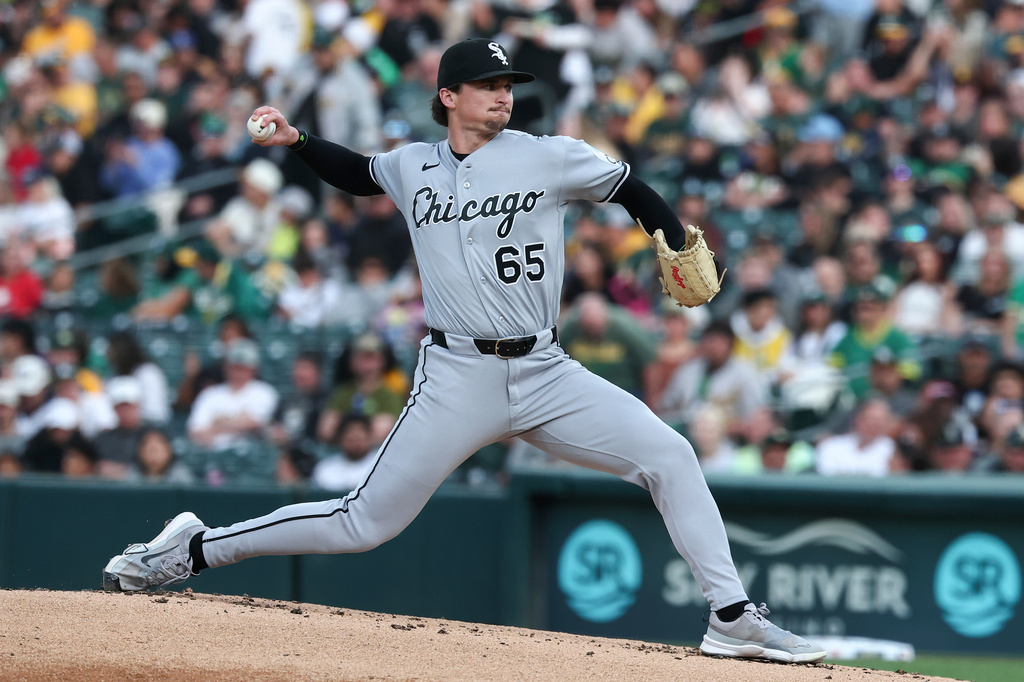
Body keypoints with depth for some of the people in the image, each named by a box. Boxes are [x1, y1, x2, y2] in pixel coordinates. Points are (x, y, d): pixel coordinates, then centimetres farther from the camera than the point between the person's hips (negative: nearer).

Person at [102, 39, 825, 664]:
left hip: (545, 374, 1)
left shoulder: (551, 158, 1)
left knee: (670, 455, -14)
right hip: (457, 377, -1)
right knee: (364, 524, -4)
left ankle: (733, 618, -8)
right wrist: (296, 140, 12)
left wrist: (680, 253, -8)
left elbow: (634, 191, 9)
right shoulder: (412, 167, 7)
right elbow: (357, 172, 28)